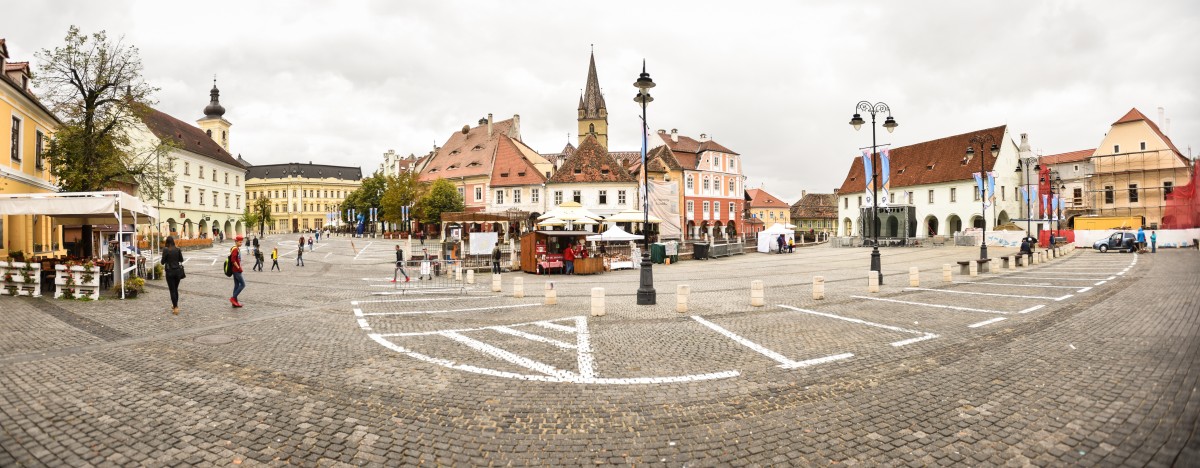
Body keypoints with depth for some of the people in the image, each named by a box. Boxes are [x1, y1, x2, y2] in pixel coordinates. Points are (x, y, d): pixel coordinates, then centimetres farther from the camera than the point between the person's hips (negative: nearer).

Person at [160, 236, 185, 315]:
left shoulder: (165, 250, -12)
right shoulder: (178, 249, -1)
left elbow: (163, 262, -8)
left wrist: (160, 261, 14)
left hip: (170, 271, -4)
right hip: (178, 271, 4)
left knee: (172, 290, 0)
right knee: (176, 289, 18)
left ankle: (175, 308, -4)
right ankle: (175, 305, 30)